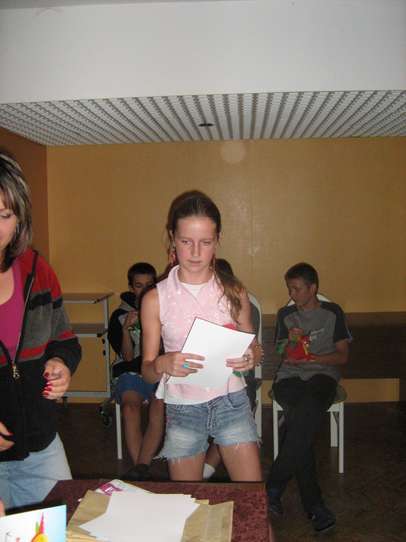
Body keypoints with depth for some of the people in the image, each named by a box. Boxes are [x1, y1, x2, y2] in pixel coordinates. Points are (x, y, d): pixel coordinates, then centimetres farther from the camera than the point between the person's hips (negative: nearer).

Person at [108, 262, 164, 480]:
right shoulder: (120, 315, 10)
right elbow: (128, 357, 4)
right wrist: (126, 329, -12)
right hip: (132, 372, 1)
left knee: (159, 405, -31)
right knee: (129, 407, -30)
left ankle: (140, 467, -33)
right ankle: (142, 469, -30)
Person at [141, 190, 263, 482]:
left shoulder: (234, 292, -2)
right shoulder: (156, 299, -6)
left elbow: (253, 348, 8)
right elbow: (147, 371, -1)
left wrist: (252, 357, -15)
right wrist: (162, 364, -24)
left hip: (231, 402, 1)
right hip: (182, 409, 0)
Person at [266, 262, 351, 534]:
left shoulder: (332, 312, 11)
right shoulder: (286, 314, 16)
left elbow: (343, 356, 7)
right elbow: (285, 358, 12)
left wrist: (311, 358, -8)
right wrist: (292, 342, -10)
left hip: (322, 374, -2)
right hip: (289, 378, 2)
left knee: (309, 408, -37)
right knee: (303, 419, -32)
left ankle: (274, 486, -32)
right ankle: (313, 503, -27)